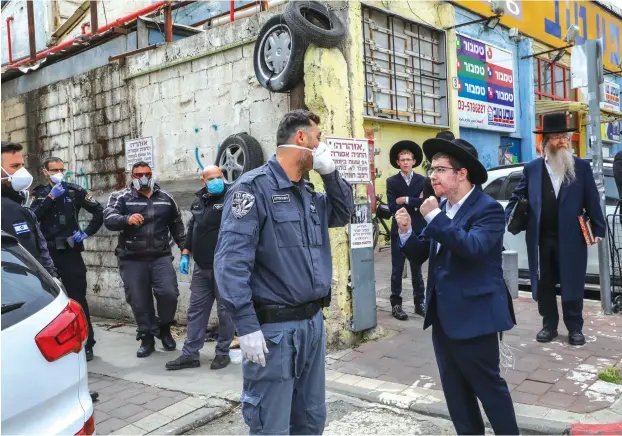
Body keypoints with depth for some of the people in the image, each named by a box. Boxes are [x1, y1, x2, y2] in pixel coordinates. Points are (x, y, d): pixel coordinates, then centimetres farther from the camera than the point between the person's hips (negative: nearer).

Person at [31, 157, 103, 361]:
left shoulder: (74, 191, 2)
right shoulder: (39, 193, 9)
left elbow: (99, 211, 5)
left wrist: (87, 232, -3)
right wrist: (50, 198, -15)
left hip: (70, 252, -2)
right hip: (46, 254, 3)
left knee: (78, 298, -2)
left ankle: (86, 344, 5)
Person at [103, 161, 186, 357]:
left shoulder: (165, 198, 12)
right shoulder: (120, 197, 3)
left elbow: (176, 225, 20)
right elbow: (108, 219, -14)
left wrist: (184, 246, 15)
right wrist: (127, 219, -34)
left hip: (161, 257, 1)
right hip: (132, 260, -1)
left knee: (169, 293, -12)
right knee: (139, 301, 2)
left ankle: (164, 329, 15)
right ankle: (147, 338, 21)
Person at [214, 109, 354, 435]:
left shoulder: (308, 193, 13)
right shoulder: (255, 187, -13)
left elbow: (344, 214, 22)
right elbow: (232, 259, -19)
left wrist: (330, 172, 6)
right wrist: (247, 327, -22)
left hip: (313, 322, 8)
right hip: (274, 327, -8)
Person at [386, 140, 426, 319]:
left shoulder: (422, 180, 3)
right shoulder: (391, 182, 0)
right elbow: (393, 207, -11)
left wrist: (406, 200, -16)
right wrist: (415, 205, -14)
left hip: (417, 231, 1)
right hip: (399, 231, -1)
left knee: (417, 269, 11)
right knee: (397, 270, 4)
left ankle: (419, 303, 20)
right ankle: (396, 304, 12)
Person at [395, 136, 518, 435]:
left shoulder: (488, 209, -13)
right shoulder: (442, 209, 8)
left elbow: (473, 247, -31)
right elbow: (421, 255, 9)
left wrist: (434, 217, -27)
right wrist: (406, 232, -9)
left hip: (474, 314, -7)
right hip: (442, 314, 8)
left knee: (488, 384, 8)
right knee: (455, 390, 17)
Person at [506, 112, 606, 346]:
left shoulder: (581, 167, 3)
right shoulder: (532, 168, 5)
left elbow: (592, 201, 2)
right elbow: (517, 197, 6)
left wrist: (598, 229, -3)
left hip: (570, 238, -1)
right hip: (540, 239, 1)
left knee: (572, 284, 7)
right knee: (544, 284, 10)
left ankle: (575, 328, 23)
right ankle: (549, 325, 25)